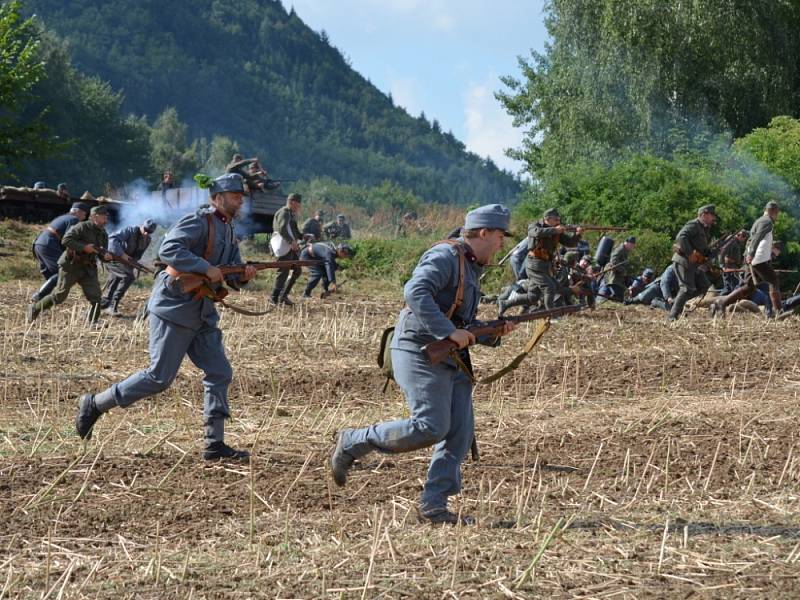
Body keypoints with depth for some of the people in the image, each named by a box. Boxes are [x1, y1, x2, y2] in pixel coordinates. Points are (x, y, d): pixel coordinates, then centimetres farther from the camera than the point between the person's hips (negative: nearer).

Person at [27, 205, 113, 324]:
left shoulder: (103, 234, 7)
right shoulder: (82, 227, -15)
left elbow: (101, 254, 12)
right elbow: (66, 240, -23)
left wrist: (106, 256, -12)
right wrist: (84, 247, -28)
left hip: (88, 269, 6)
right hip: (70, 266, -6)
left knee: (95, 297, -8)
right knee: (59, 296, 0)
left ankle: (92, 323, 3)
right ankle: (34, 309, 19)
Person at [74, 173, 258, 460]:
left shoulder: (229, 232, 16)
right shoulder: (198, 221, -12)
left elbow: (231, 273, 16)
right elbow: (168, 249, -25)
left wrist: (243, 275, -7)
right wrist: (206, 268, -28)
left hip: (202, 315, 9)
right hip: (173, 308, -9)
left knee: (220, 374, 1)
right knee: (159, 377, -7)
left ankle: (214, 444, 4)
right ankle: (94, 404, 6)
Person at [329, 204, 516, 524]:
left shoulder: (471, 269, 21)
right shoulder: (445, 256, -11)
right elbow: (416, 293, -27)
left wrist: (494, 332, 11)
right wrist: (449, 332, -29)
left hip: (450, 359, 10)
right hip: (419, 351, -10)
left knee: (460, 432, 1)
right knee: (430, 427, -16)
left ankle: (433, 504, 5)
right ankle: (352, 443, -1)